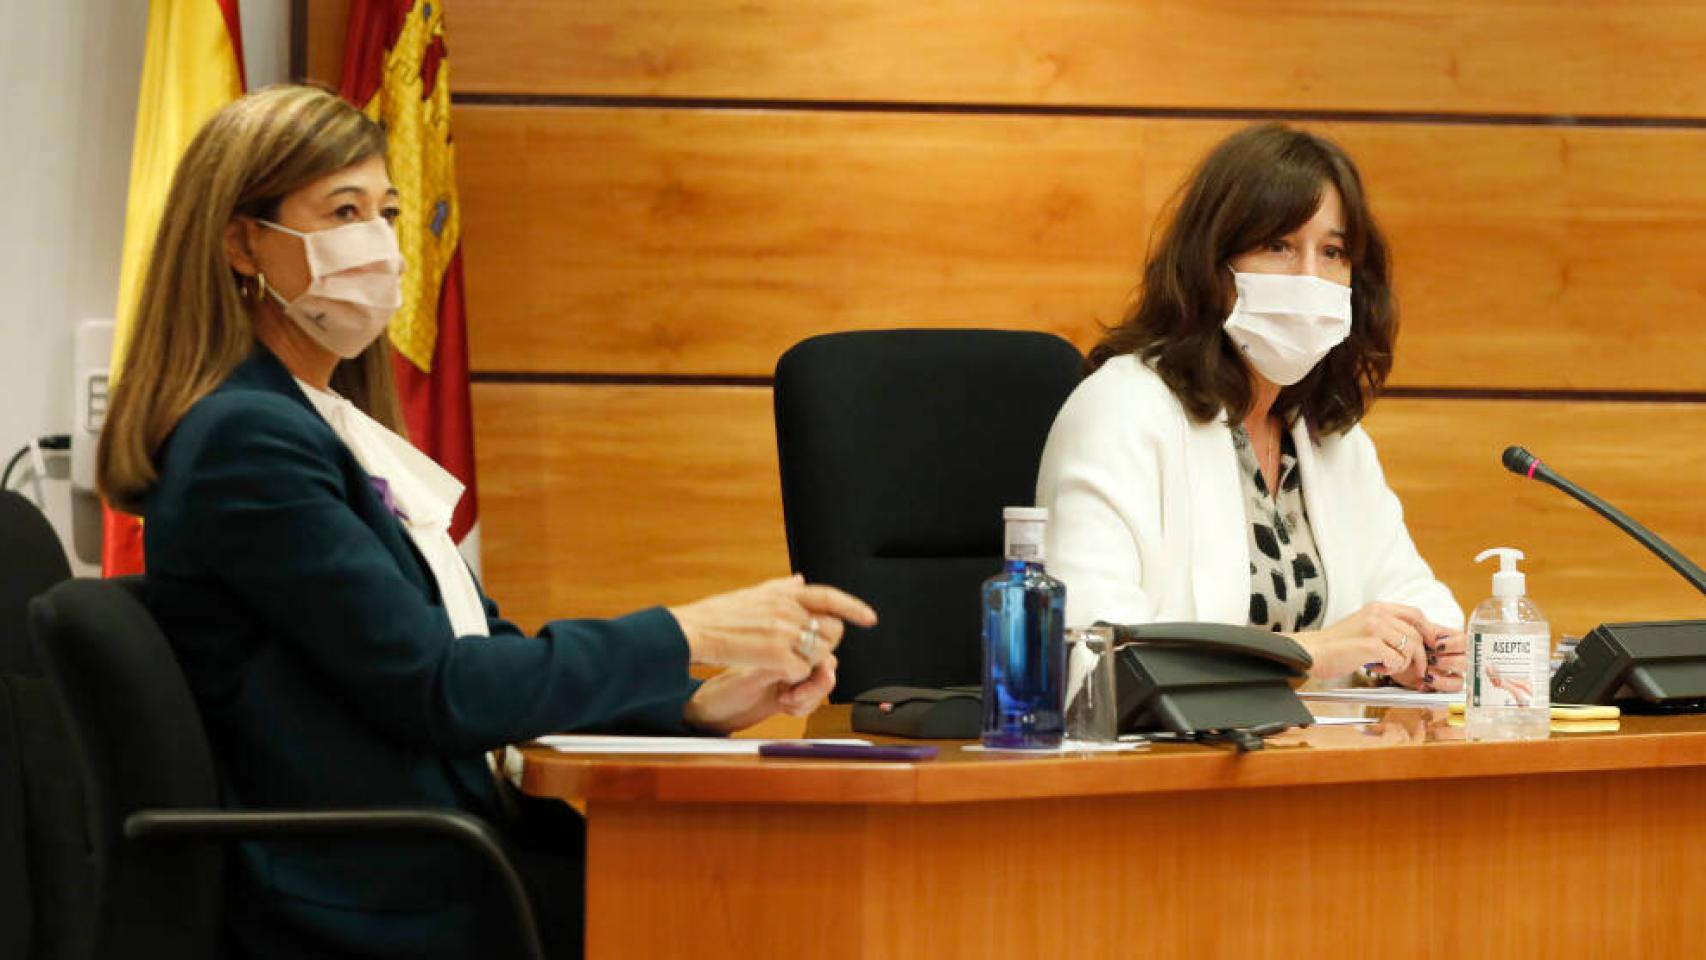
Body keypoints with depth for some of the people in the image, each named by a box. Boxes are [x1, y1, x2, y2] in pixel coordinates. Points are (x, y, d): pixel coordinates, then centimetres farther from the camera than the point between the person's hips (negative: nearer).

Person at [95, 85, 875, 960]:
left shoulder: (334, 428, 17)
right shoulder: (247, 443, -13)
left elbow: (480, 650, 16)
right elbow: (441, 692, -17)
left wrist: (693, 705, 1)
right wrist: (689, 636, -13)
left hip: (419, 863, 9)